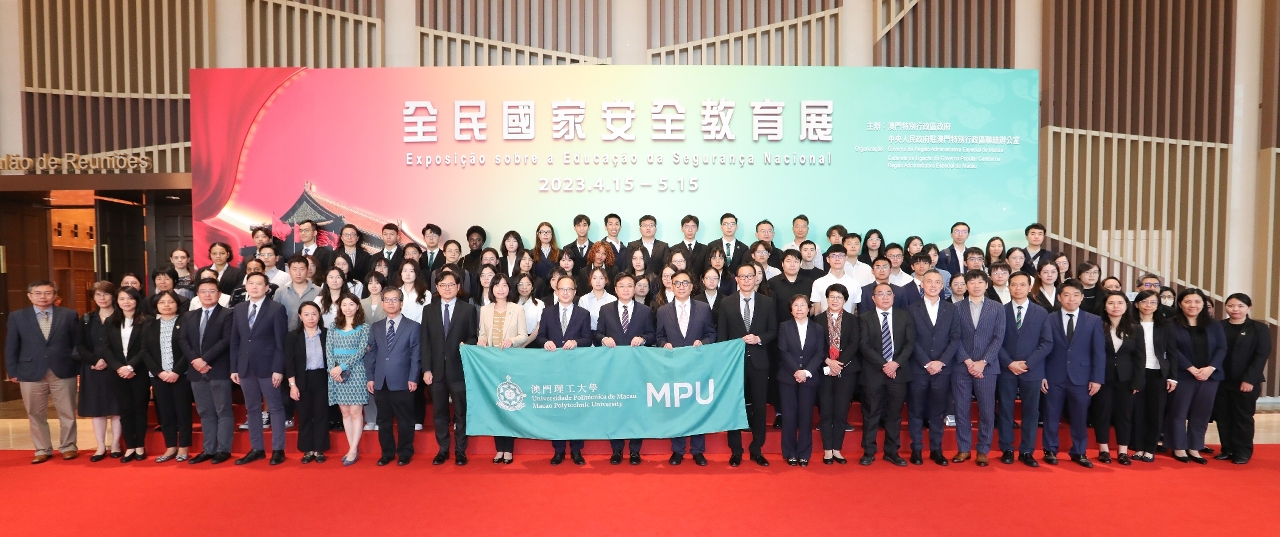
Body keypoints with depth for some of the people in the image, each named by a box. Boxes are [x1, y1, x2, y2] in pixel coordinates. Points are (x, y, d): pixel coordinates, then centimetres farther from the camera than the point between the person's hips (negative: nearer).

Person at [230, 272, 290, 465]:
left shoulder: (277, 308, -5)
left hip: (268, 367, -5)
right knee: (252, 409, 11)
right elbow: (235, 341, 11)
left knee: (275, 408, 2)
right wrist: (234, 368, 6)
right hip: (245, 367, 5)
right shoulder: (239, 309, 11)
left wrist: (278, 369, -14)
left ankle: (278, 449, 8)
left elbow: (281, 342, -9)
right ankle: (256, 449, 19)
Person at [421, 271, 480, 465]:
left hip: (459, 369, -2)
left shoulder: (469, 309, 3)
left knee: (461, 412, 5)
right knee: (439, 412, 9)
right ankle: (443, 450, 20)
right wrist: (426, 369, -2)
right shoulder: (428, 310, 9)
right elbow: (425, 341, 5)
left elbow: (473, 337, 3)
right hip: (436, 370, 2)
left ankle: (460, 451, 15)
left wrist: (466, 346, -20)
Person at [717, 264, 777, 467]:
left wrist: (759, 339, -14)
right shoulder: (726, 303, 2)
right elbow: (721, 336, 2)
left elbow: (773, 331, 5)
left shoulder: (767, 302, 4)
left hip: (758, 361, 1)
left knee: (759, 406, 6)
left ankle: (757, 450, 19)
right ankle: (735, 451, 16)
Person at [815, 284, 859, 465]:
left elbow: (854, 344, -2)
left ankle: (837, 449, 12)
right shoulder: (818, 320, 6)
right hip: (824, 370, 0)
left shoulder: (852, 319, 8)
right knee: (825, 411, 1)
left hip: (846, 370, 0)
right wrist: (828, 362, -13)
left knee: (841, 411, 2)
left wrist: (839, 363, -12)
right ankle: (827, 450, 9)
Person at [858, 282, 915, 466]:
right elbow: (864, 346, -6)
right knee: (871, 414, 3)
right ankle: (868, 452, 12)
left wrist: (896, 363, -12)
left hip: (898, 372, 2)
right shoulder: (865, 318, 2)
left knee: (894, 414, 8)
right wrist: (883, 365, -15)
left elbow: (910, 343, 1)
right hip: (873, 373, -2)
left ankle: (891, 452, 19)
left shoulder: (904, 316, 8)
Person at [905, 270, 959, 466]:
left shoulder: (951, 309, 8)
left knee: (938, 411, 7)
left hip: (942, 368, 1)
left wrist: (941, 362, -9)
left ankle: (936, 449, 16)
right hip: (918, 368, -1)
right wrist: (927, 363, -11)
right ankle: (916, 449, 12)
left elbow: (955, 338, 2)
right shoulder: (912, 309, 2)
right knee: (916, 410, 4)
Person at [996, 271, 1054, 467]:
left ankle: (1027, 451, 14)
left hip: (1032, 370, 1)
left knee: (1031, 411, 5)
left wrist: (1027, 363, -11)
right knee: (1005, 411, 4)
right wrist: (1009, 363, -12)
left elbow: (1047, 343, 0)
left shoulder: (1041, 313, 6)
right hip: (1006, 370, -1)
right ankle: (1007, 450, 14)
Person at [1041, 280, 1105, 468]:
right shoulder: (1048, 319, 2)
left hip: (1081, 378, 1)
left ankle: (1079, 453, 22)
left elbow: (1099, 352, 3)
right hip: (1054, 377, -1)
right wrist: (1041, 375, -5)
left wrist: (1097, 378, -4)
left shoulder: (1094, 321, 5)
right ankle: (1050, 451, 18)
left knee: (1080, 418, 8)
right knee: (1051, 417, 6)